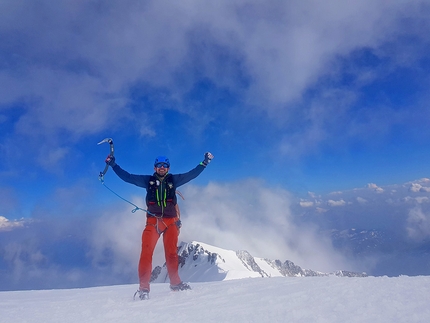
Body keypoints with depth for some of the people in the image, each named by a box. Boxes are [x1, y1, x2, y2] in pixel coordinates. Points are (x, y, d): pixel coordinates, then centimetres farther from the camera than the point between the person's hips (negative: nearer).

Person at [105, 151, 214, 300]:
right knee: (146, 252, -11)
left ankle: (175, 283, 19)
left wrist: (204, 163, 7)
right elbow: (127, 177, 8)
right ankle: (143, 287, -4)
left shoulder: (173, 180, 9)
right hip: (153, 221, 0)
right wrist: (113, 165, 5)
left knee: (171, 253, 3)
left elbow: (192, 174, 10)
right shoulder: (148, 180, 8)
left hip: (171, 221, 1)